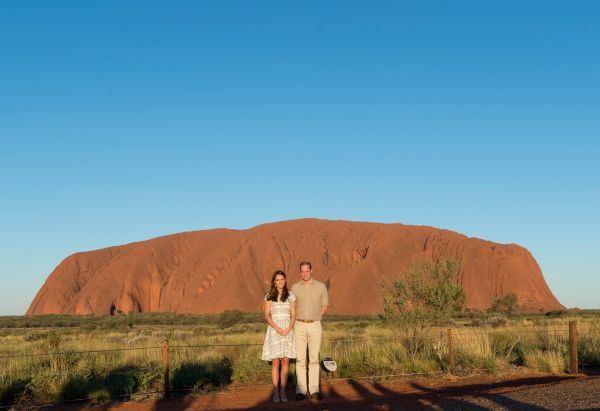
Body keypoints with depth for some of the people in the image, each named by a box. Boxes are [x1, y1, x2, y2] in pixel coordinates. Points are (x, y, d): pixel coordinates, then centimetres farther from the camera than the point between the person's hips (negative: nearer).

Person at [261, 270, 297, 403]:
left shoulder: (291, 296, 6)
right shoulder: (269, 296, 3)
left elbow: (293, 315, 3)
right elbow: (267, 315, -3)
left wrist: (288, 329, -12)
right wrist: (277, 329, -15)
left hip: (288, 331, 1)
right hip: (274, 330, -1)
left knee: (285, 362, 0)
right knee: (275, 362, -2)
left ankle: (283, 392, 7)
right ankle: (276, 393, 4)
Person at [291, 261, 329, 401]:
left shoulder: (321, 286, 1)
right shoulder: (295, 287, 3)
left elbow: (325, 306, 8)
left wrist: (315, 318, 5)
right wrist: (301, 320, 4)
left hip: (315, 325, 0)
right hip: (299, 325, 0)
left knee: (314, 358, 2)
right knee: (300, 358, 0)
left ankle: (314, 389, 8)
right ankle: (301, 390, 4)